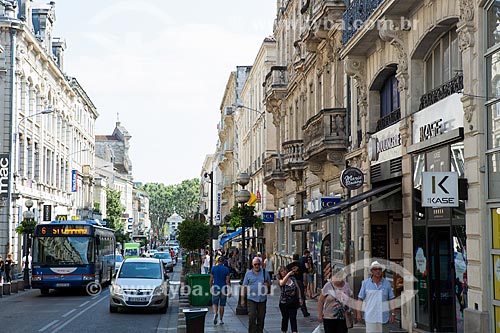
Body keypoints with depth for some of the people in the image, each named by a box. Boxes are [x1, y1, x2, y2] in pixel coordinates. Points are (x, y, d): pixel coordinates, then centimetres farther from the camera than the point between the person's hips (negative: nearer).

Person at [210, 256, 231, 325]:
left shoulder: (214, 268, -1)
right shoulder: (226, 269, -3)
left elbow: (211, 279, 0)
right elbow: (227, 281, -6)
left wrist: (211, 287, 13)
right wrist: (229, 291, -3)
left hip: (216, 288, 0)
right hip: (223, 288, 0)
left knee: (215, 303, 9)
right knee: (222, 305, 10)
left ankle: (215, 313, -20)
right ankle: (221, 320, 14)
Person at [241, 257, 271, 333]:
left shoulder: (265, 272, 8)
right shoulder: (248, 274, 3)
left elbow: (270, 283, 18)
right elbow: (244, 286, 4)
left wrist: (267, 284, -8)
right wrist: (242, 299, -1)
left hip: (262, 299, 2)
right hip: (252, 299, -2)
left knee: (261, 318, 6)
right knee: (252, 317, -12)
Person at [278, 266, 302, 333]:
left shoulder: (293, 279, 3)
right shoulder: (281, 281, -5)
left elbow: (297, 288, 9)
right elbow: (283, 282, -31)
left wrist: (299, 298, 1)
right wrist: (289, 273, -39)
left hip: (293, 302, 1)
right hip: (284, 303, -1)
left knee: (293, 318, -5)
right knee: (285, 318, 10)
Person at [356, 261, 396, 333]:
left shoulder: (387, 283, 3)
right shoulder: (365, 283, 1)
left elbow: (391, 299, 5)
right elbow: (360, 299, 2)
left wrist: (392, 313, 1)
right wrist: (358, 313, -2)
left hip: (382, 315, 1)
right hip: (370, 315, -1)